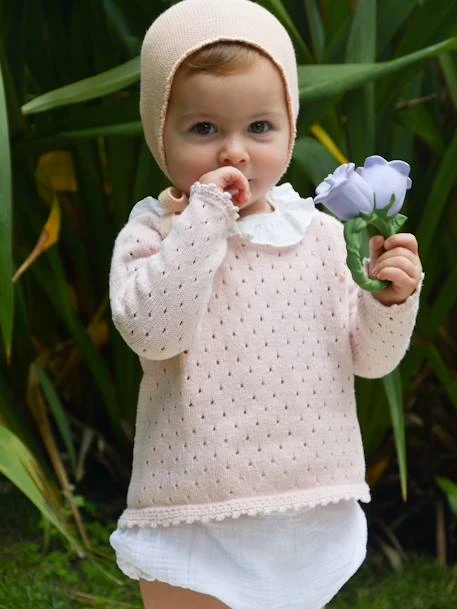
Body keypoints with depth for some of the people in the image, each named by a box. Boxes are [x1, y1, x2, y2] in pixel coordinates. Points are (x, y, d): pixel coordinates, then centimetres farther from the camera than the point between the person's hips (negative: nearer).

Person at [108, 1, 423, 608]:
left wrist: (391, 301, -14)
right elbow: (152, 332, -26)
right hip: (195, 520, -3)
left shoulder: (320, 234, 2)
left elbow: (368, 359, 6)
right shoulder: (151, 233, -8)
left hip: (312, 512, 4)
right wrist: (205, 216, -25)